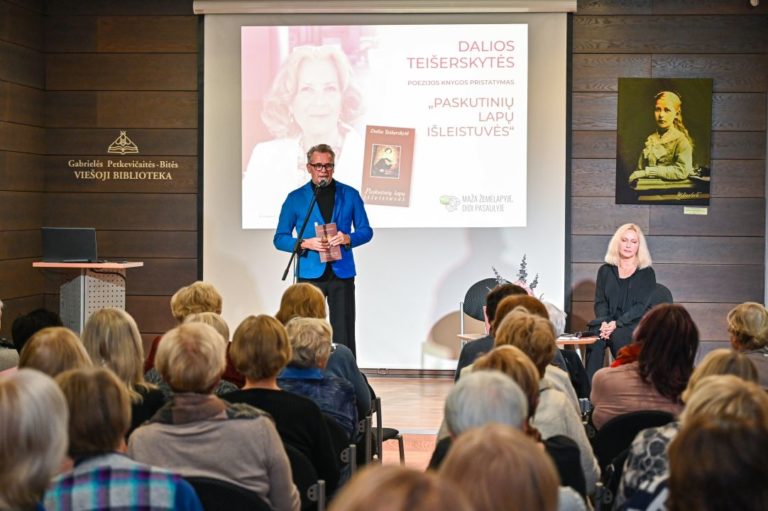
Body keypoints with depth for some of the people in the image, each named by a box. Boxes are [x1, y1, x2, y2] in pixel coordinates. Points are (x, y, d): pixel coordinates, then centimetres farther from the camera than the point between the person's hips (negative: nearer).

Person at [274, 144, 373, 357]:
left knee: (344, 335, 0)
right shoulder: (295, 198, 5)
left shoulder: (350, 195, 8)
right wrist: (305, 244, -14)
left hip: (342, 273, 1)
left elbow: (366, 231, 10)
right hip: (310, 273, 0)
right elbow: (280, 239, 5)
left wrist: (348, 238, -11)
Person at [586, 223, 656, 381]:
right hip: (609, 322, 2)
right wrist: (605, 323, -14)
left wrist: (616, 324, -19)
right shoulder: (605, 271, 17)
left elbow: (640, 307, -4)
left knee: (619, 336, -37)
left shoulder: (646, 273, 7)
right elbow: (600, 302, 9)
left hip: (636, 325, -2)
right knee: (595, 335, -33)